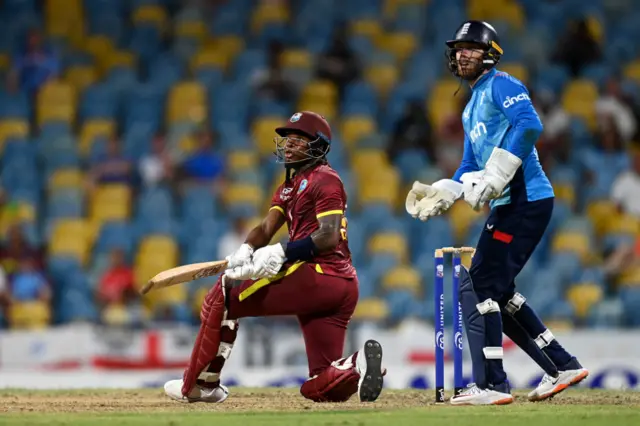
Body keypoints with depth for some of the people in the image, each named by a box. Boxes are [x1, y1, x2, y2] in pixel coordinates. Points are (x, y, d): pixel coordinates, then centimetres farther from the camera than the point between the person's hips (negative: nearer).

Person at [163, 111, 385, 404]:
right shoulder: (288, 187, 27)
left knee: (224, 295, 2)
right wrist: (245, 251, -9)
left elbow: (329, 236, -16)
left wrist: (282, 253, -25)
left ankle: (200, 385, 6)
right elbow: (266, 228, 12)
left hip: (317, 274, -10)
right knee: (320, 388, 5)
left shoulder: (324, 179, -2)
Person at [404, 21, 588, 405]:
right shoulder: (472, 108, 25)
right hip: (508, 205, 10)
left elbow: (530, 124, -22)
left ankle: (492, 385, -11)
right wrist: (443, 194, 9)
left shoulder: (501, 85, -4)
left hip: (526, 199, -10)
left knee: (479, 287, -11)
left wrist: (495, 176, -26)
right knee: (496, 290, 14)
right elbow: (470, 167, 27)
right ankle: (562, 366, 17)